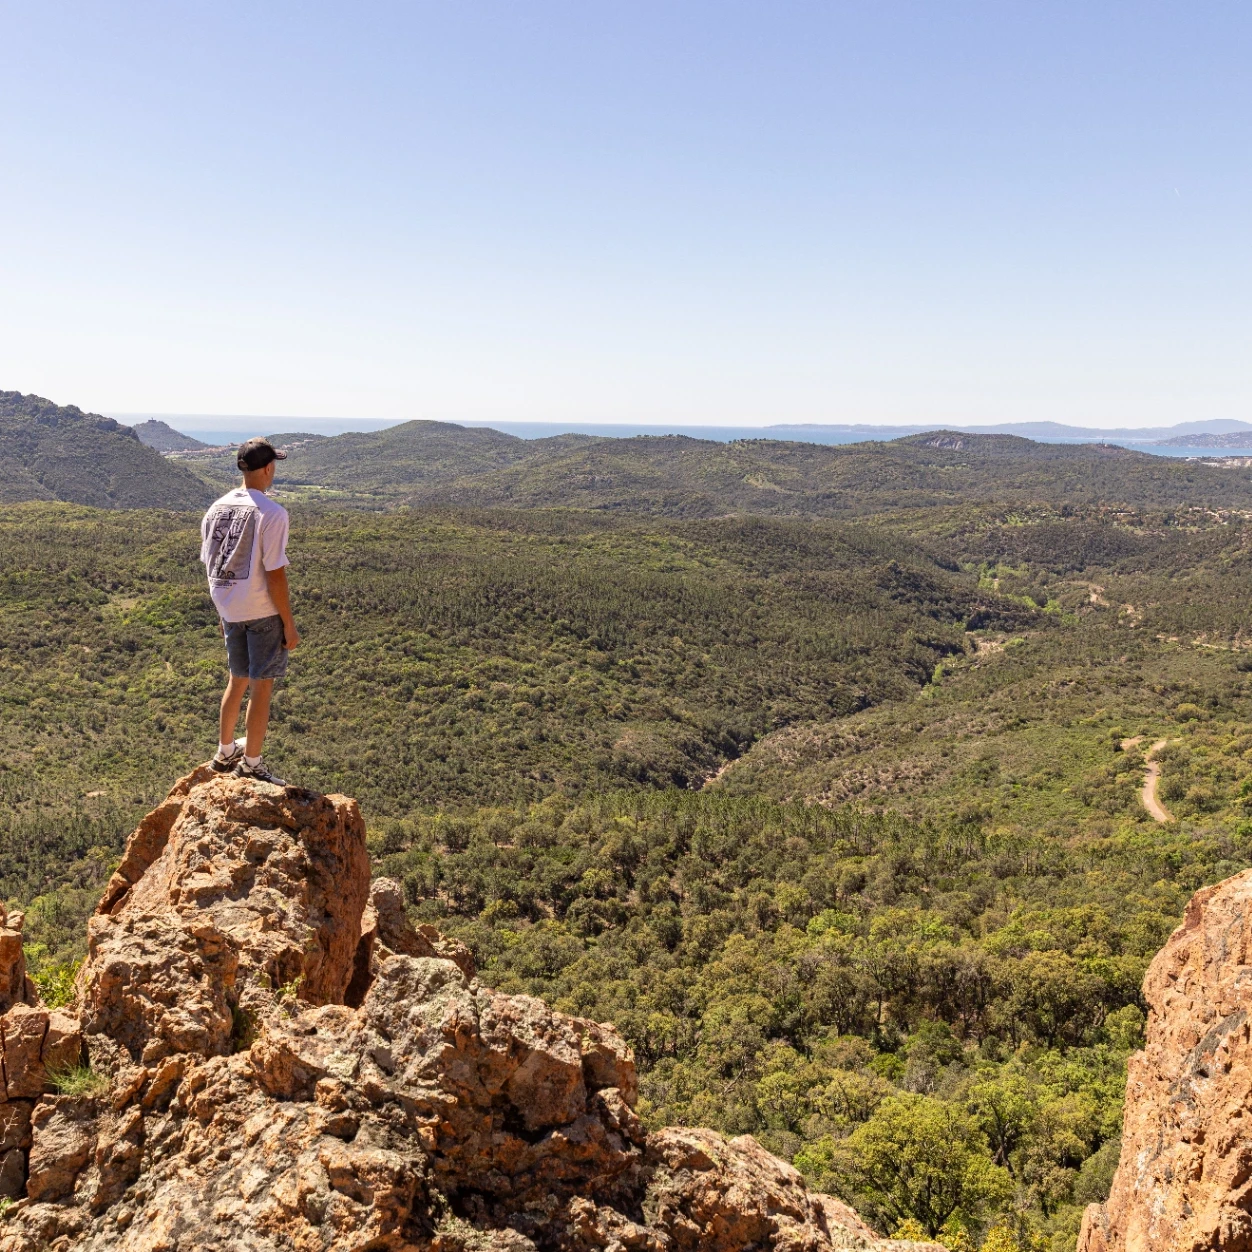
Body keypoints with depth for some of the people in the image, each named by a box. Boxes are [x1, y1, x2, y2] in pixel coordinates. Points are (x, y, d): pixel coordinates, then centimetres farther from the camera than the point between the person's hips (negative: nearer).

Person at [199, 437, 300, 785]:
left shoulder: (216, 509, 4)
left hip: (230, 611, 7)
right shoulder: (271, 513, -17)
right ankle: (251, 765, 15)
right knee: (261, 687, 5)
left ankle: (224, 752, 36)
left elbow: (211, 566, 10)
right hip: (263, 613, -7)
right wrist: (289, 624, -10)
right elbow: (275, 575, -18)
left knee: (238, 681, 22)